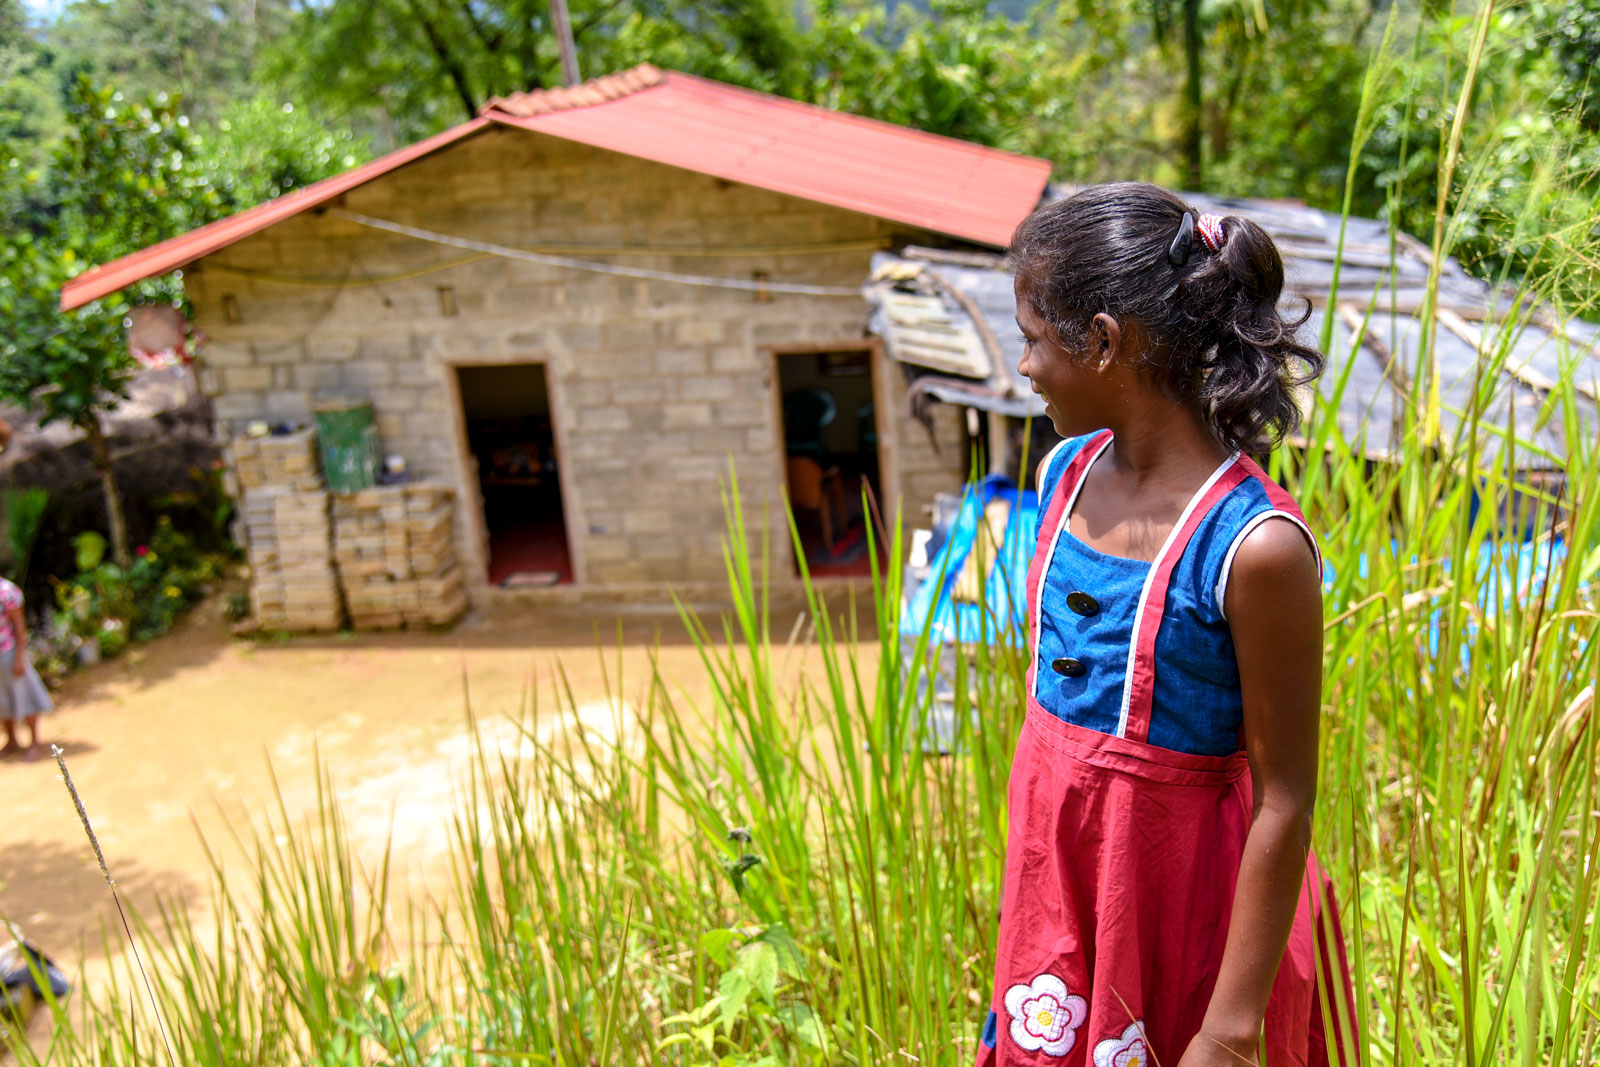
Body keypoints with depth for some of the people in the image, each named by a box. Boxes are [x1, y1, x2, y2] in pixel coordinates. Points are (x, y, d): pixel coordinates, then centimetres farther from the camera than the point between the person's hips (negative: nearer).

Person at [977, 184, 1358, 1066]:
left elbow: (1283, 803, -19)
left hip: (1185, 893, -6)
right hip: (1057, 868, 6)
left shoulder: (1254, 548, -24)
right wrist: (1034, 866, 15)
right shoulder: (1065, 473, -3)